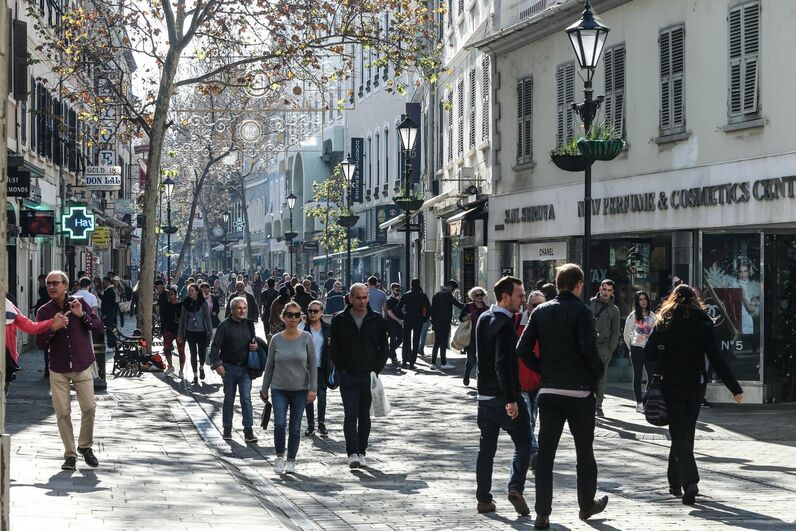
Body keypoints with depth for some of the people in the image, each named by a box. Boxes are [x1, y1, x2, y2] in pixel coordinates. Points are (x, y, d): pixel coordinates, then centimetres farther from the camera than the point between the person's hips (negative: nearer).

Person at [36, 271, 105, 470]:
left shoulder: (79, 303, 1)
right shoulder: (44, 311, 2)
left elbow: (100, 328, -3)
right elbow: (39, 342, -3)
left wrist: (82, 315, -17)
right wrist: (53, 328, -20)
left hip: (82, 366, -1)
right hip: (58, 369, 1)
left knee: (89, 408, -6)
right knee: (62, 413, -1)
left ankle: (85, 446, 16)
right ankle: (70, 454, 10)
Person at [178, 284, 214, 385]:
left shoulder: (203, 303, -4)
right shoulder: (186, 303, 3)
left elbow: (207, 317, -2)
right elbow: (182, 318, 7)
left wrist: (210, 330, -7)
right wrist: (180, 333, 7)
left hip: (202, 331, -2)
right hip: (190, 332, 2)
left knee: (202, 352, 0)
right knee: (193, 354, 3)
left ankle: (201, 368, 31)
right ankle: (195, 376, 11)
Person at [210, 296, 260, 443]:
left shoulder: (249, 324, 7)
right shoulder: (225, 325, -6)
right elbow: (215, 346, -8)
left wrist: (255, 346, -2)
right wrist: (217, 364, -19)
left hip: (245, 368, 2)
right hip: (229, 368, -2)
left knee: (246, 399, -6)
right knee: (229, 399, 9)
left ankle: (249, 431, -6)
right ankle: (227, 429, 20)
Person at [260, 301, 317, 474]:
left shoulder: (306, 338, -3)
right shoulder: (276, 340, 0)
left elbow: (313, 365, 0)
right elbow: (270, 366, 8)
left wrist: (313, 389, -5)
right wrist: (264, 389, 10)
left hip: (300, 390, 0)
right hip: (279, 389, 0)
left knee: (295, 427, 5)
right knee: (280, 424, -13)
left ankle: (291, 460, 18)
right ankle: (279, 456, 7)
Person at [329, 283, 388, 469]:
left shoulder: (377, 320, 4)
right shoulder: (339, 320, 1)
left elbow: (383, 347, 9)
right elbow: (334, 348, 6)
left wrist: (377, 369, -2)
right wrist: (341, 369, -3)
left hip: (369, 376, 1)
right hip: (348, 377, -1)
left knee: (365, 416, 7)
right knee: (350, 414, -10)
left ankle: (361, 452, 16)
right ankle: (352, 453, -11)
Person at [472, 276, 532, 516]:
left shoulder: (483, 319, 10)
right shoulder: (505, 324, -17)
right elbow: (503, 364, -23)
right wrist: (511, 399, -23)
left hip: (485, 394, 8)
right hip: (504, 395, -8)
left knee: (486, 447, 11)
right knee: (523, 443, 3)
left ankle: (483, 499, 13)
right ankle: (515, 488, -11)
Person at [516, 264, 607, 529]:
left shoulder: (541, 311, 4)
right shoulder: (581, 311, -10)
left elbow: (523, 349, 0)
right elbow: (589, 348, -20)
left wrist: (544, 369, 11)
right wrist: (599, 371, -2)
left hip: (548, 392, 3)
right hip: (580, 390, -3)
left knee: (545, 452, 4)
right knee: (584, 450, 14)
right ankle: (587, 505, 25)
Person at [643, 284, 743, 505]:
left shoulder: (664, 323, -4)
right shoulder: (704, 324, -2)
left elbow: (648, 354, -7)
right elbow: (716, 359, -6)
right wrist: (735, 387, -4)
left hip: (671, 386, -2)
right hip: (695, 386, 2)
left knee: (679, 434, -2)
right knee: (686, 433, 17)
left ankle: (690, 482, -20)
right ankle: (675, 481, 26)